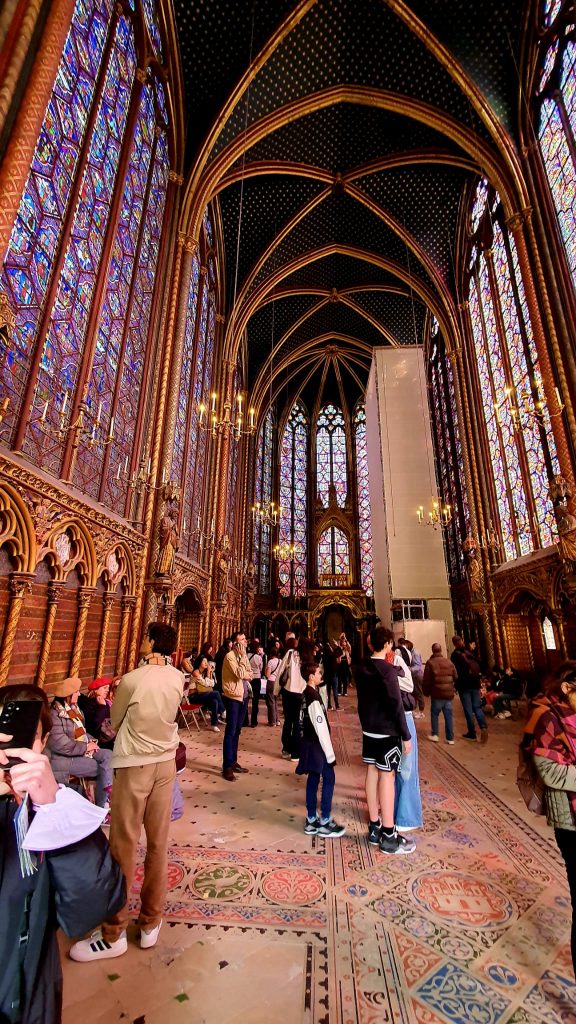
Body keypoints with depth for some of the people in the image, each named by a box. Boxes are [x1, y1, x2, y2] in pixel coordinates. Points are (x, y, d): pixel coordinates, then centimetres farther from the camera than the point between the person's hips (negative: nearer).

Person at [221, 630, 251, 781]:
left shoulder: (243, 655, 10)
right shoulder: (230, 656, -16)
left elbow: (250, 675, 8)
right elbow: (240, 674, -23)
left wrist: (244, 675, -12)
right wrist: (242, 657, -19)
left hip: (243, 696, 8)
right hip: (233, 697, -8)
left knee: (236, 731, 16)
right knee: (230, 732, -3)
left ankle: (233, 762, 26)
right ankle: (227, 767, 5)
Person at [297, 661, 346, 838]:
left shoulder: (306, 694, 5)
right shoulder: (313, 697, -23)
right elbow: (321, 726, -22)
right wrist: (329, 752, -16)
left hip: (309, 742, 9)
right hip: (316, 744, -9)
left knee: (313, 778, 15)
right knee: (329, 778, 1)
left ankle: (311, 820, 24)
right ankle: (325, 822, 11)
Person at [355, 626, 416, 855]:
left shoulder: (362, 668, 2)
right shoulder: (388, 669, -19)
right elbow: (396, 705, -18)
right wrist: (406, 735, -11)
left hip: (368, 728, 7)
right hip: (387, 730, -7)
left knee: (372, 773, 12)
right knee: (387, 776, 1)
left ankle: (374, 828, 23)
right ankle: (389, 837, 10)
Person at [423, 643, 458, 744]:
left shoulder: (430, 663, -7)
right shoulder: (449, 662, 6)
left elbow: (426, 680, -8)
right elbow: (456, 677, 11)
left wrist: (426, 692, 5)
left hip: (437, 693, -3)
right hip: (449, 693, 4)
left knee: (434, 714, 12)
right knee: (449, 715, 8)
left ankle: (435, 734, 13)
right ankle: (450, 738, 11)